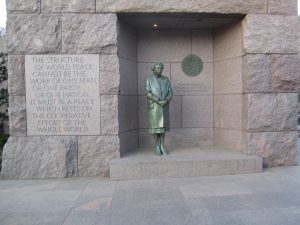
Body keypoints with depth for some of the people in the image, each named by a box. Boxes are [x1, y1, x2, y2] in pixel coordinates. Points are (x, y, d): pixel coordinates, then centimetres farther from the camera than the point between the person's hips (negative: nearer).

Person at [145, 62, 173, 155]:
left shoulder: (166, 79, 8)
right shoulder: (149, 79, -2)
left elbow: (170, 93, 2)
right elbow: (148, 93, -13)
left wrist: (166, 101, -18)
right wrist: (158, 101, -23)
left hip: (164, 106, 3)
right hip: (153, 106, -3)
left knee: (162, 125, 5)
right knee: (155, 126, -2)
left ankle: (162, 146, 13)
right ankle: (157, 147, 8)